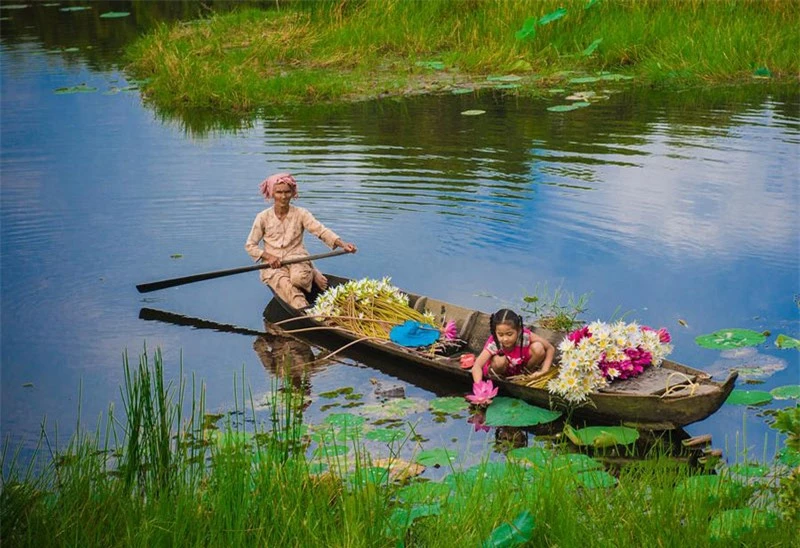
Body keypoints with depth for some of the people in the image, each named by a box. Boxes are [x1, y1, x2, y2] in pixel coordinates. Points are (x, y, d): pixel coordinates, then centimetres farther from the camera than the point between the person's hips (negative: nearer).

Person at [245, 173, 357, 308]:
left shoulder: (301, 214, 2)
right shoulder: (263, 218, 3)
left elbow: (321, 230, -11)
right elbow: (250, 245, 6)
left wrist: (342, 244, -29)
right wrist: (267, 256, -13)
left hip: (297, 260, 0)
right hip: (273, 265, 0)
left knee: (299, 278, -34)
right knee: (286, 286, -32)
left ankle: (314, 275, -1)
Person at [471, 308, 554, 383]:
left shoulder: (525, 335, -31)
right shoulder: (494, 343, -34)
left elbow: (551, 348, -21)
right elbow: (476, 367, -44)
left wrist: (544, 370, -28)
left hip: (522, 364, 2)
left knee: (538, 348, -26)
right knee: (499, 361, -36)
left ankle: (528, 371, 2)